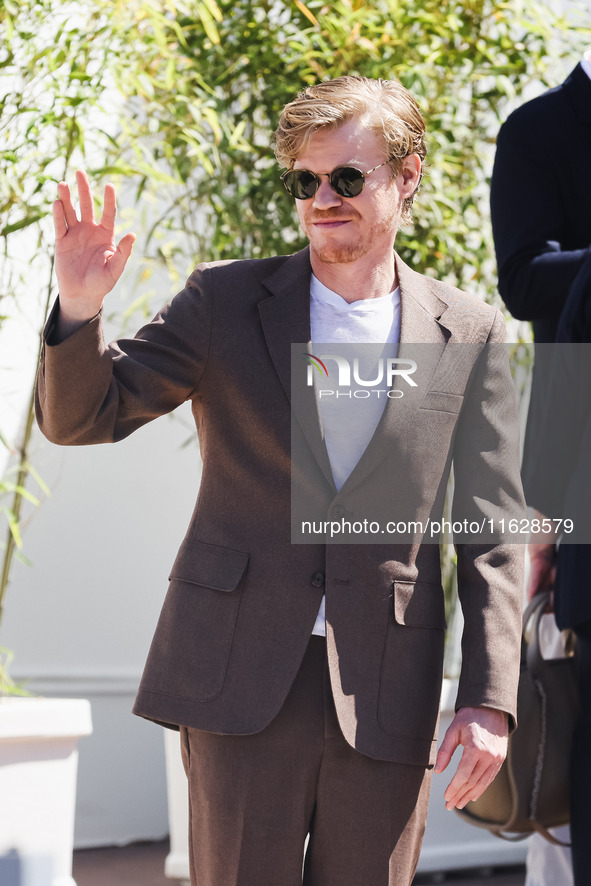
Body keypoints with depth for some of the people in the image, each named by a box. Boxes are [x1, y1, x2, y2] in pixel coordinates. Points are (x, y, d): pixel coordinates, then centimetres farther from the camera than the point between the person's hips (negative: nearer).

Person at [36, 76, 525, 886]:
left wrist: (489, 700, -4)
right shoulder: (225, 301, 4)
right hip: (242, 680, -1)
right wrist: (79, 306, -17)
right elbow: (79, 416, 3)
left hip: (385, 698, 1)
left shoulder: (469, 337, 5)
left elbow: (493, 537, 4)